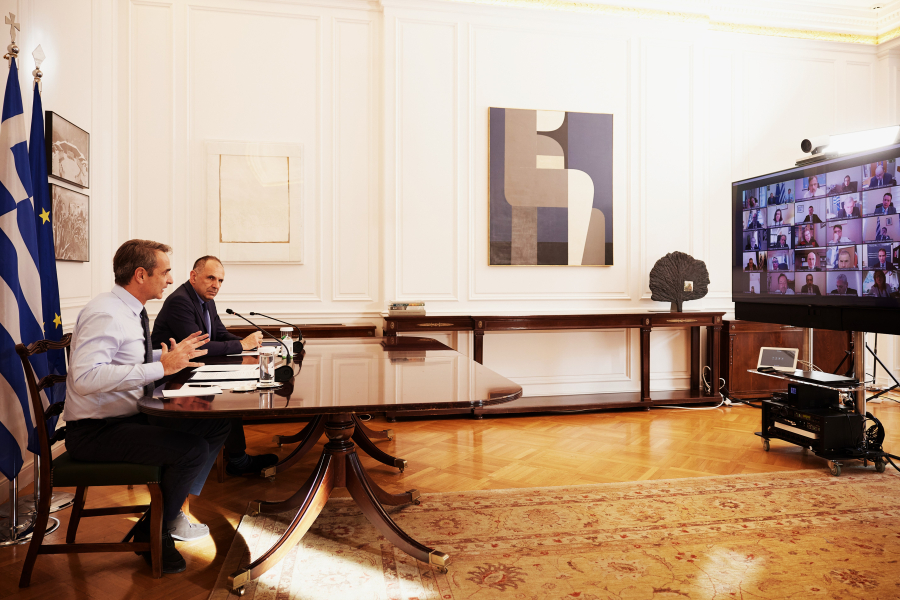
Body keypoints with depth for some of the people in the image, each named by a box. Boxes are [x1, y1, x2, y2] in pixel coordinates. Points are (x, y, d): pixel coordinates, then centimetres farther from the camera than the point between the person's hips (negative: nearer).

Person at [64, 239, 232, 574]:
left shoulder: (131, 312, 9)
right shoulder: (105, 314, -21)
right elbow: (84, 377, -33)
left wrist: (175, 353, 7)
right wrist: (162, 366, -31)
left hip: (133, 417, 10)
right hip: (95, 431, -9)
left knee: (217, 426, 1)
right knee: (192, 449, -25)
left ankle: (172, 511, 12)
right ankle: (152, 533, -1)